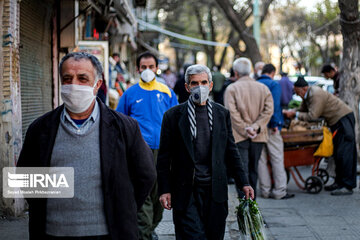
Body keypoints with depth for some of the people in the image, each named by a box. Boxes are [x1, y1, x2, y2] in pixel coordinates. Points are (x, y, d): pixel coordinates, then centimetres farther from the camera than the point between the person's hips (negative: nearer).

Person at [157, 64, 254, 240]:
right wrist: (164, 190, -4)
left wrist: (243, 183, 7)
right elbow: (164, 158, 1)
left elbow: (231, 152, 12)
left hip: (215, 191, 3)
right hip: (186, 191, -3)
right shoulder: (173, 116, -1)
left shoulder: (222, 114, 8)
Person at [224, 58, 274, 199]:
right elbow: (268, 110, -2)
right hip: (258, 137, 4)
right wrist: (255, 127, -8)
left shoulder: (231, 89, -4)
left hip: (239, 137, -4)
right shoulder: (263, 88, 8)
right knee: (253, 171, 16)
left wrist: (244, 129, -11)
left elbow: (232, 113, -15)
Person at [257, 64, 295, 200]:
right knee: (277, 158, 0)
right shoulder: (274, 85, -5)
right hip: (269, 127, -6)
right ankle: (279, 191, 0)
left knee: (261, 159, 10)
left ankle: (265, 190, 14)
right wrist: (275, 124, -13)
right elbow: (275, 105, -16)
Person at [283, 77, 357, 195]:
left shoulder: (316, 94, -21)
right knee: (337, 153, 13)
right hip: (336, 122, 11)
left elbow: (312, 116, -23)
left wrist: (295, 114, -13)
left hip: (344, 119, -11)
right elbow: (302, 110, 19)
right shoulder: (308, 95, 10)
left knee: (344, 153, -12)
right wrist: (289, 112, 3)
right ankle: (339, 182, 19)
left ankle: (348, 186, -13)